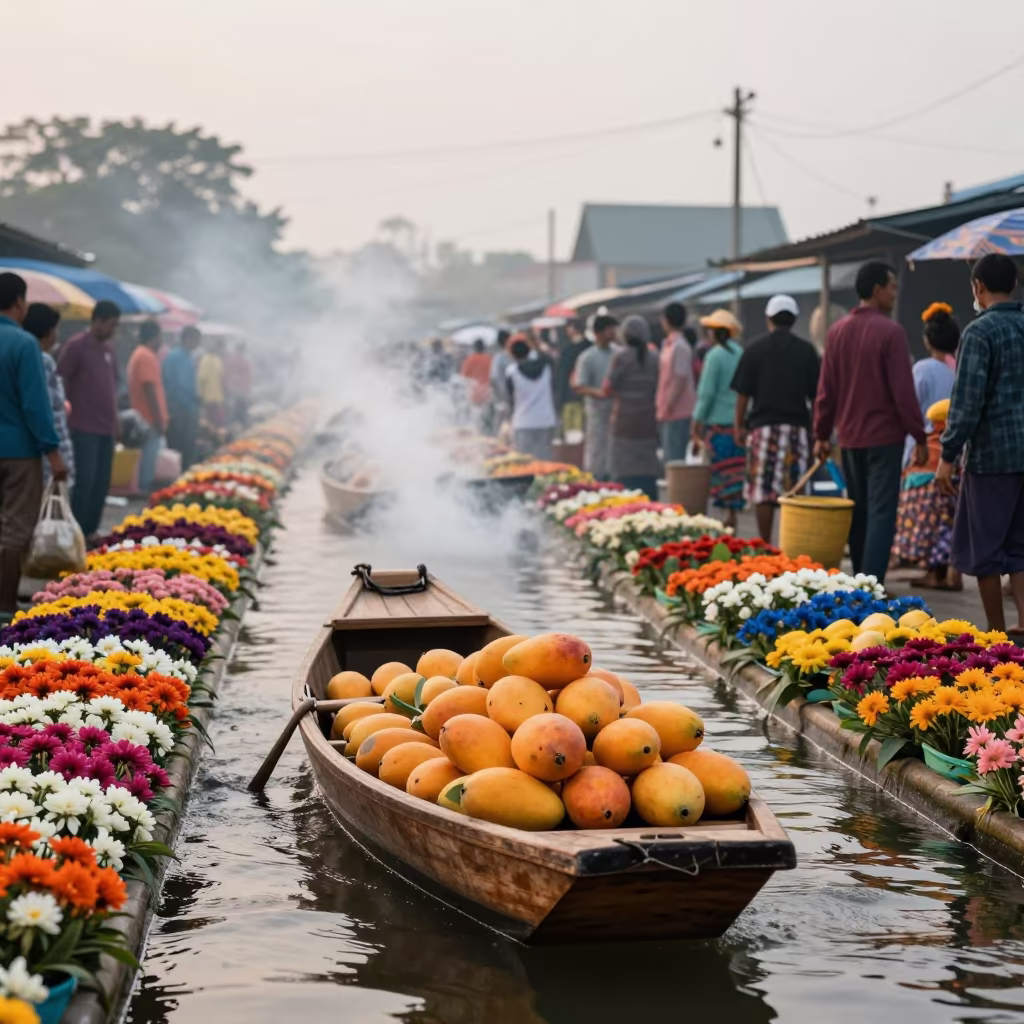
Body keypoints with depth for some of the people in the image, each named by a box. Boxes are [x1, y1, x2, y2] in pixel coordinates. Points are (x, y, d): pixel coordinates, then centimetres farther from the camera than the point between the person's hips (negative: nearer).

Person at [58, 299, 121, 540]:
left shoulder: (107, 348, 14)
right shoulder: (76, 346, -8)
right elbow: (60, 381, -10)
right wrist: (71, 407, -11)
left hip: (107, 427, 7)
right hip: (85, 427, -7)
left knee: (102, 483, 8)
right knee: (85, 481, -9)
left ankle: (91, 531, 15)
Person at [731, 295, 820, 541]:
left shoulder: (756, 350, 0)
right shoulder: (807, 351, 5)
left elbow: (743, 393, -1)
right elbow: (815, 394, 7)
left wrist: (739, 425, 8)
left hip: (763, 424, -2)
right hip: (797, 426, 2)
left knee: (763, 491, 1)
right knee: (794, 490, 4)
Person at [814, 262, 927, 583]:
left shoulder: (838, 331, 6)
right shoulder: (890, 332, -12)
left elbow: (826, 388, 8)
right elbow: (903, 391, -13)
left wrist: (822, 434, 14)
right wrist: (919, 437, -8)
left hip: (849, 437, 6)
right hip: (884, 436, -6)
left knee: (858, 513, 14)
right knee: (881, 513, -5)